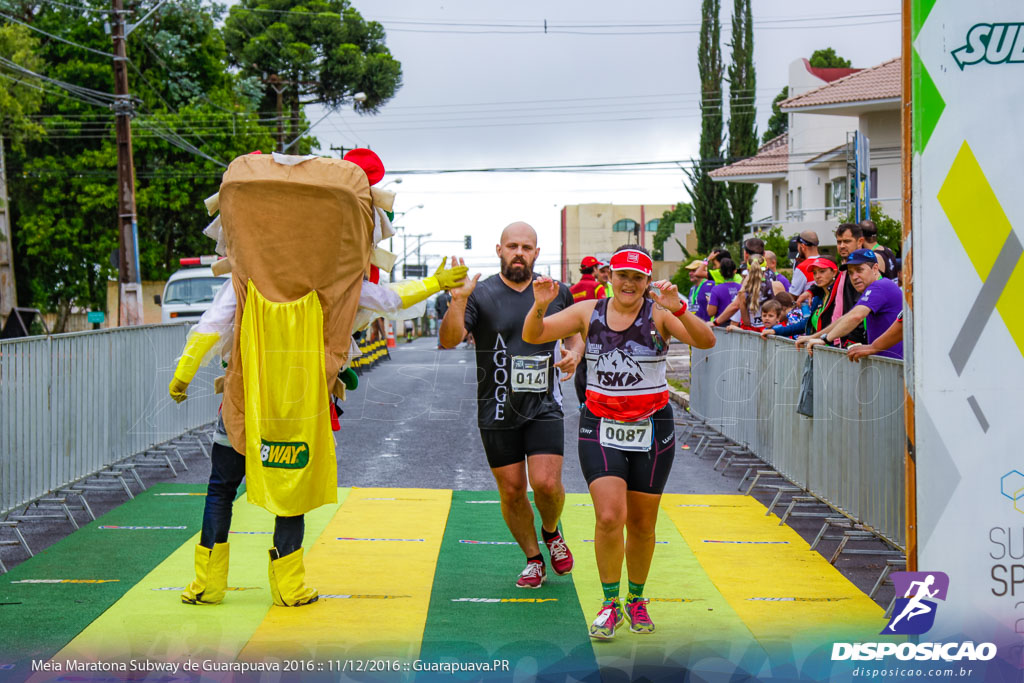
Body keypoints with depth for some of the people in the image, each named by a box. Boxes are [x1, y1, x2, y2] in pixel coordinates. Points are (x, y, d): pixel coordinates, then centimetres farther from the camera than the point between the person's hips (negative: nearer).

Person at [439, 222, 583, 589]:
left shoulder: (556, 293, 4)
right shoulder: (481, 294, -6)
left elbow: (576, 330, 21)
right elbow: (449, 340, -19)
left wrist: (574, 352, -1)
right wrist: (458, 300, -36)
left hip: (543, 407, 1)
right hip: (497, 412, -1)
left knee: (546, 483, -12)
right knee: (512, 491, 5)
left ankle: (551, 532, 21)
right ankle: (533, 559, 26)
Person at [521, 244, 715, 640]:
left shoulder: (659, 314, -6)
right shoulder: (588, 312, 1)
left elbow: (706, 342, -20)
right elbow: (533, 336, -1)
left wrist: (678, 310, -38)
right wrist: (540, 307, -23)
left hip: (652, 430, 0)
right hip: (600, 429, 0)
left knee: (642, 524, 8)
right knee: (609, 517, -13)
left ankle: (636, 601, 29)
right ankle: (610, 604, 3)